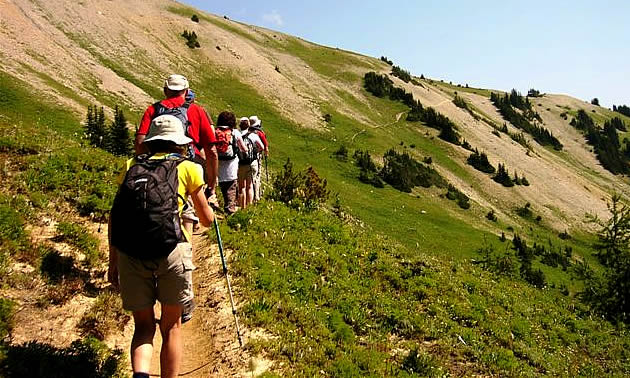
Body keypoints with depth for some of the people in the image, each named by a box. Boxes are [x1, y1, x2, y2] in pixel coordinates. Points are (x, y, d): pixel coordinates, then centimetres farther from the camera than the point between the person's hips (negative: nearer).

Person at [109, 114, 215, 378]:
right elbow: (207, 220, 18)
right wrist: (209, 202, 40)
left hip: (130, 252, 2)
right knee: (171, 326, 16)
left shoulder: (131, 166, 18)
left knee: (143, 326, 16)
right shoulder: (187, 168, 12)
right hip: (171, 250, -2)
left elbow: (115, 216, 10)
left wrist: (113, 261, 16)